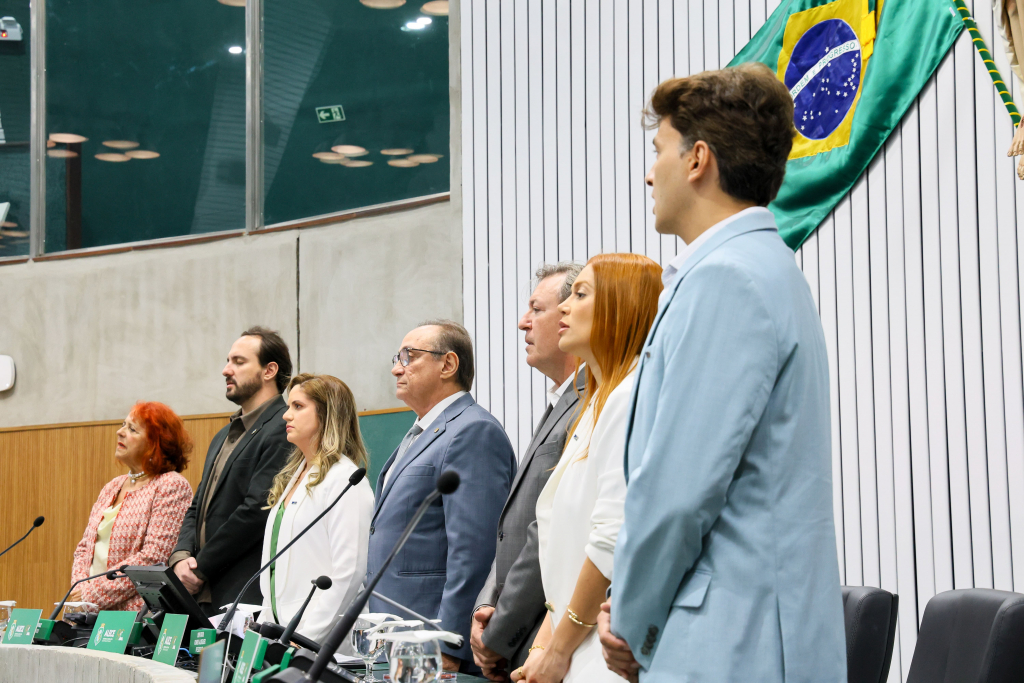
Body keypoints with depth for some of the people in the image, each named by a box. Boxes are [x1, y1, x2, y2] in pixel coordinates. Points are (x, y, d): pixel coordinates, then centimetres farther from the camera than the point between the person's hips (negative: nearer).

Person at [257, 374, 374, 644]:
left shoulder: (344, 479, -8)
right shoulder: (294, 476, 19)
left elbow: (348, 571, -16)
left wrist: (307, 636, -18)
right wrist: (264, 624, 11)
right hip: (283, 632, 7)